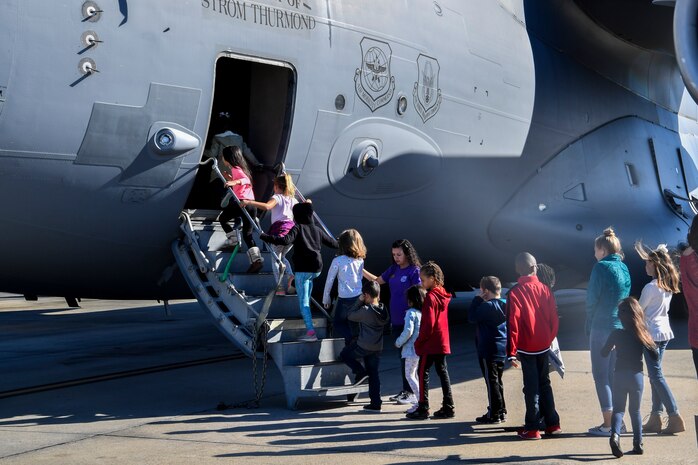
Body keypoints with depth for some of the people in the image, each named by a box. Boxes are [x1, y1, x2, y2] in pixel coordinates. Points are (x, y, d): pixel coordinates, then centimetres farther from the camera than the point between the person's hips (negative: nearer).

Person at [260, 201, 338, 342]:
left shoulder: (297, 228, -6)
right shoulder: (317, 229, 12)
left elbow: (286, 240, -23)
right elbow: (332, 242, 24)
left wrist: (264, 237, -21)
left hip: (303, 269, -6)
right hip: (317, 269, 6)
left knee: (303, 301, -7)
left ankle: (311, 332, -16)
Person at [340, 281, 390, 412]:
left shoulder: (365, 311, -17)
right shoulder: (383, 310, 2)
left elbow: (350, 316, -5)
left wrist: (359, 302, 0)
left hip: (364, 346, -6)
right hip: (378, 347, 6)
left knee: (344, 354, 17)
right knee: (373, 374, 10)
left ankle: (360, 371, 3)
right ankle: (375, 403, 9)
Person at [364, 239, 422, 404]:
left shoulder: (414, 271, -10)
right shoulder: (393, 269, 11)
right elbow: (377, 281, 21)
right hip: (396, 320, 7)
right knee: (402, 355, 13)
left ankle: (412, 392, 5)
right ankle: (405, 390, 21)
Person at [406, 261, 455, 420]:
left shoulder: (430, 297, -17)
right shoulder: (443, 295, 10)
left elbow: (428, 324, -20)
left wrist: (419, 341, -11)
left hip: (430, 344, -8)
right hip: (443, 343, 8)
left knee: (423, 373, -1)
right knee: (443, 372, 11)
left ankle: (423, 409, 2)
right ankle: (448, 407, 14)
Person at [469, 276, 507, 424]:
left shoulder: (487, 306, -19)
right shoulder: (504, 304, 7)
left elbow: (472, 317, -13)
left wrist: (478, 299, -8)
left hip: (488, 351, -8)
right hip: (501, 350, 8)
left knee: (491, 381, -2)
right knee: (497, 381, 17)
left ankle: (494, 414, 3)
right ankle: (501, 411, 23)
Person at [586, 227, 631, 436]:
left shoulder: (601, 267, -11)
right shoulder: (624, 268, 11)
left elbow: (592, 299, -11)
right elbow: (626, 297, 14)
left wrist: (588, 326, 4)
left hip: (602, 327, -7)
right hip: (622, 328, 7)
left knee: (601, 375, -1)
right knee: (614, 375, 15)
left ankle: (608, 424, -3)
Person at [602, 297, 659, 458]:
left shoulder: (616, 334, -8)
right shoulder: (643, 335, -6)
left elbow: (604, 353, 1)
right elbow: (655, 355, 0)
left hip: (620, 376, -1)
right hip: (636, 376, 1)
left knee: (618, 409, 5)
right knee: (635, 410, 15)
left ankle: (615, 434, -21)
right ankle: (638, 443, 16)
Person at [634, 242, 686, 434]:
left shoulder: (650, 287, -17)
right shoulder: (668, 285, 6)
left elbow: (639, 310, -7)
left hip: (652, 333, -9)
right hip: (665, 332, 9)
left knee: (656, 375, -6)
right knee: (655, 374, 12)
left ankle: (675, 418, -12)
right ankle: (655, 419, 13)